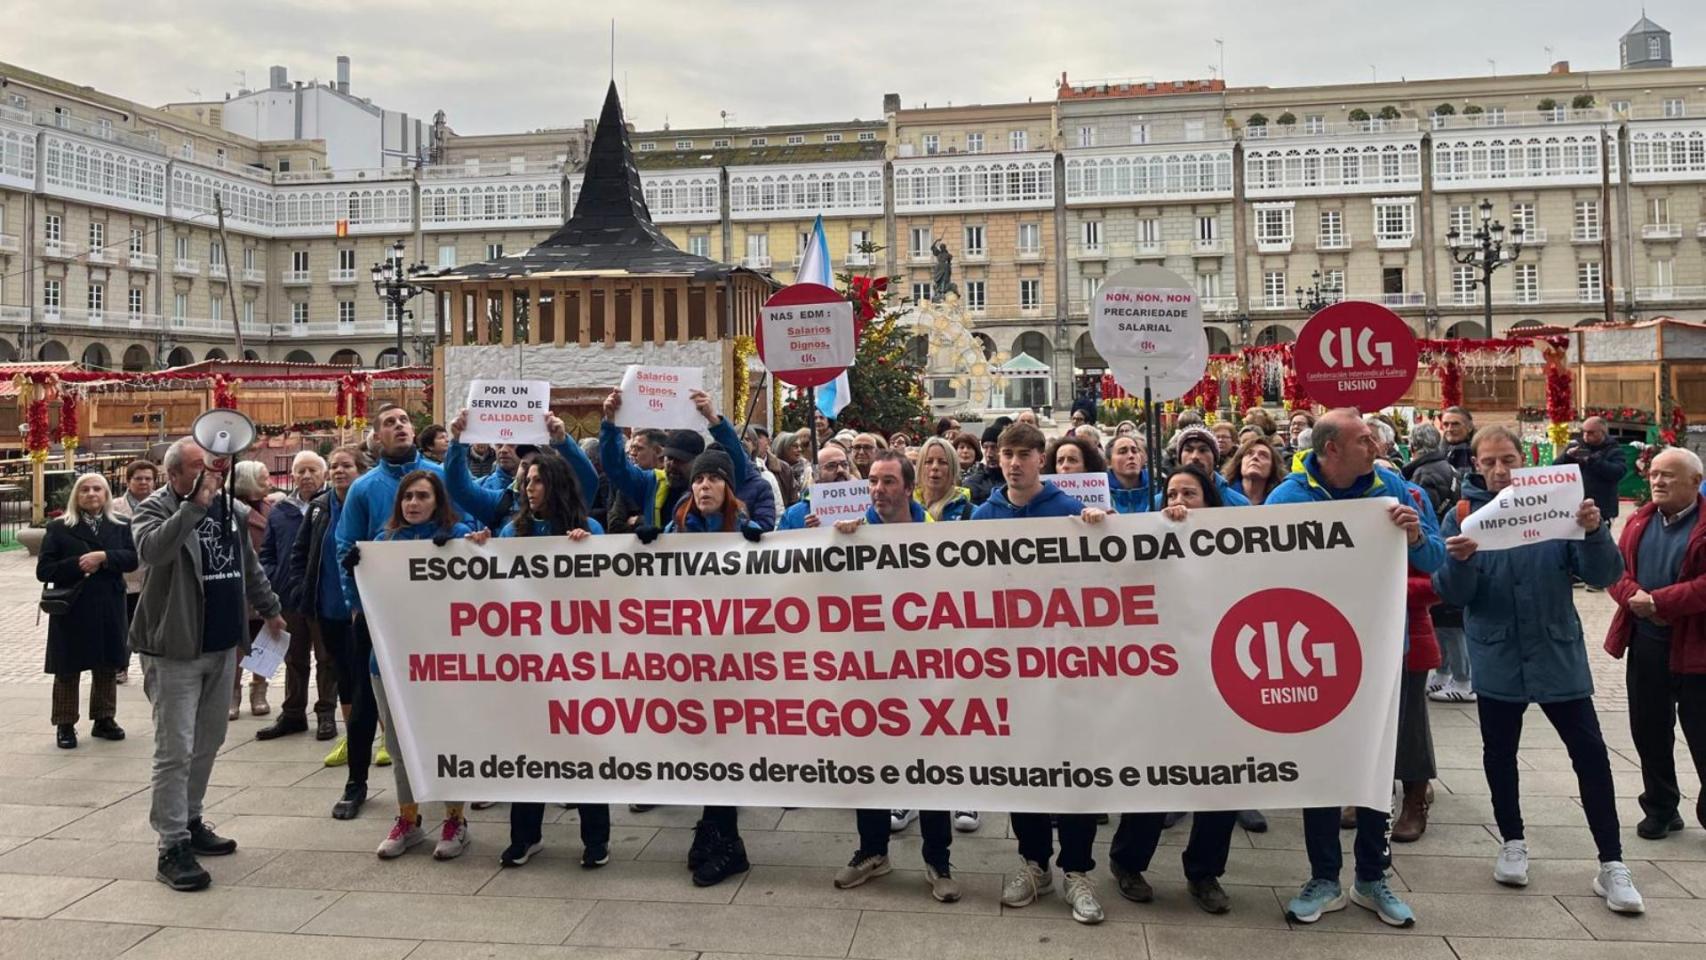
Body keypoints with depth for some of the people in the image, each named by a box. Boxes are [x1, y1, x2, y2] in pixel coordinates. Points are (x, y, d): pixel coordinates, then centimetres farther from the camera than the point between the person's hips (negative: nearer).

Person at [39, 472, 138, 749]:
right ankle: (65, 725, 13)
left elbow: (132, 559, -7)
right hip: (71, 610, -2)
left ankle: (104, 719, 22)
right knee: (68, 669, 4)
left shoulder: (120, 527, 7)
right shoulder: (59, 529, 0)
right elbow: (43, 570, -5)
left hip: (109, 610, 3)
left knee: (108, 666, 10)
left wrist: (103, 557, -21)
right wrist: (78, 565, -18)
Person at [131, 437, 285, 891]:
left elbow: (250, 566, 23)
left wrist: (269, 609, 29)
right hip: (175, 650, -7)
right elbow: (152, 549, -33)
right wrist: (196, 506, -35)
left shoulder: (232, 509, 9)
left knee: (207, 742, 16)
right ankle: (172, 847, 0)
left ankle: (190, 821, 30)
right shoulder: (154, 510, -10)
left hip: (223, 647, 7)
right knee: (175, 751, -6)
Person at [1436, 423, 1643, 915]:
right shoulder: (1463, 514, -3)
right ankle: (1513, 843, 31)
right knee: (1499, 753, 12)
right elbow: (1453, 594, -6)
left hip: (1557, 653, 0)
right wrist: (1459, 560, -27)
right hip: (1496, 657, 0)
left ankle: (1612, 864, 11)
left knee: (1591, 753, 1)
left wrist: (1593, 532, -25)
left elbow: (1602, 575, -6)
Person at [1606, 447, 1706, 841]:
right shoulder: (1639, 521, 8)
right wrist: (1633, 597, -15)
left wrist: (1659, 602, -23)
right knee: (1649, 731, 14)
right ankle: (1661, 809, 29)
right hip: (1644, 644, 6)